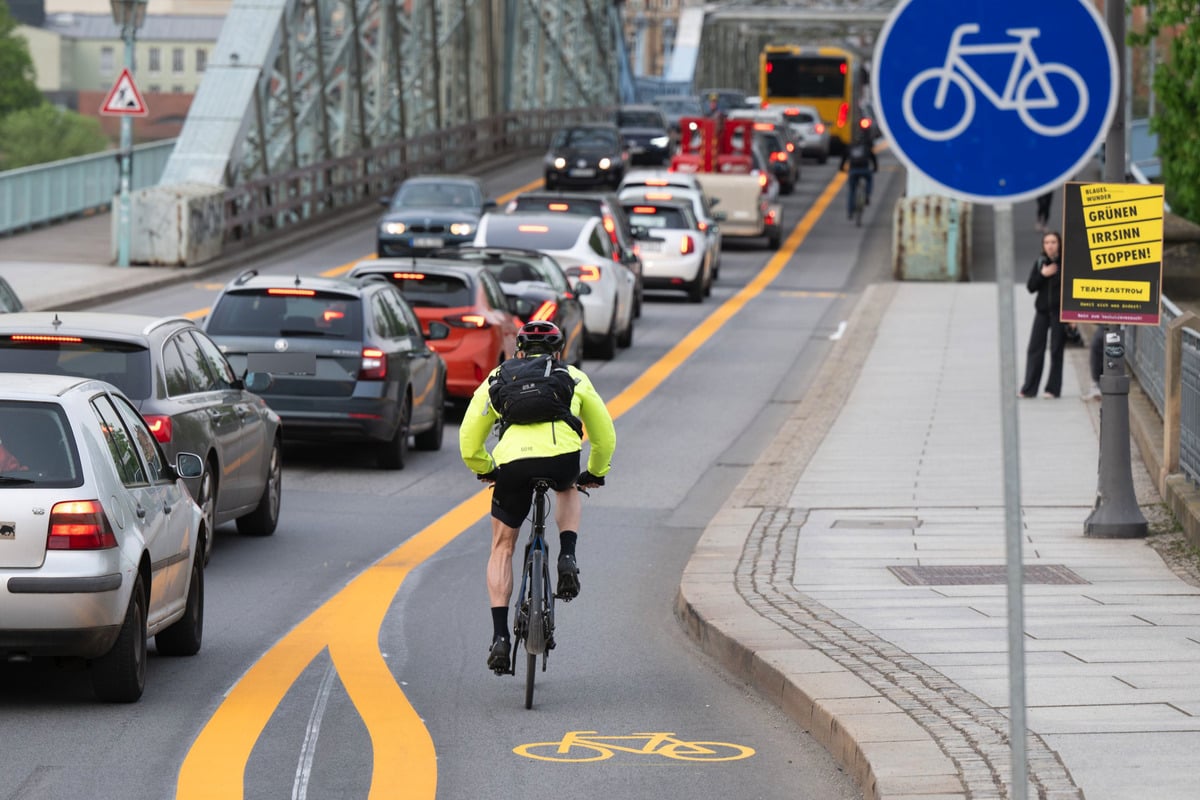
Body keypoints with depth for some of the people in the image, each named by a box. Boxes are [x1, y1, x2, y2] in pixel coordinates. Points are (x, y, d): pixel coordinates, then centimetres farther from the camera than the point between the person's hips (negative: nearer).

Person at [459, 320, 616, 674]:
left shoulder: (498, 379, 27)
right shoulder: (574, 379, 28)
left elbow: (469, 440, 27)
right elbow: (605, 436, 34)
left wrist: (484, 470, 46)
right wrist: (596, 473, 51)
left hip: (513, 464, 0)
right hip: (563, 458, 0)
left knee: (502, 548, 18)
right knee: (568, 490, 38)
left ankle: (500, 637, 8)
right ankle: (567, 559, 13)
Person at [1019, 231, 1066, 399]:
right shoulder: (1039, 263, 7)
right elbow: (1031, 287, 4)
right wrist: (1043, 274, -13)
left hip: (1059, 311, -4)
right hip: (1042, 311, 4)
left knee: (1056, 350, 2)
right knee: (1035, 349, 1)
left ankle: (1053, 389, 10)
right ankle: (1029, 389, 5)